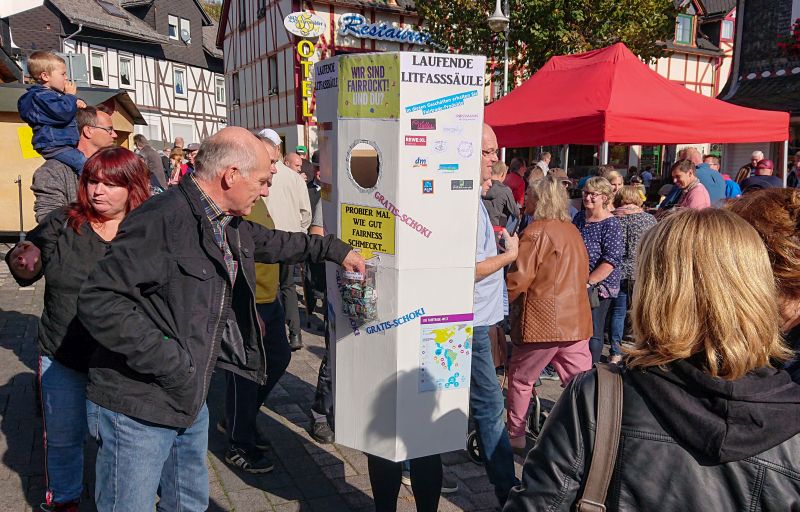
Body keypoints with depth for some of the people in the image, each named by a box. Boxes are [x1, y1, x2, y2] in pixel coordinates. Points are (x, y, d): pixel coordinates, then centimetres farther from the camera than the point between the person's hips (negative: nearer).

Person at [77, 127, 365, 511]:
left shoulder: (229, 226, 6)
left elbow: (271, 243, 26)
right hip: (140, 407, -9)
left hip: (190, 400, 9)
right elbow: (98, 301, -26)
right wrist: (170, 363, -25)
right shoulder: (161, 220, -24)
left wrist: (335, 249, 30)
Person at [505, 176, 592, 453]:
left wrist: (502, 301, 1)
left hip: (542, 321, -7)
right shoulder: (572, 230, 12)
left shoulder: (536, 231, -12)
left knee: (519, 378, 11)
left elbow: (519, 279, -15)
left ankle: (516, 436, 22)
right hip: (576, 319, 7)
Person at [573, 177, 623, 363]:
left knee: (593, 332, 1)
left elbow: (612, 259, -20)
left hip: (599, 286, -7)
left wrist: (588, 282, -23)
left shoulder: (611, 224, -14)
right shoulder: (580, 217, 7)